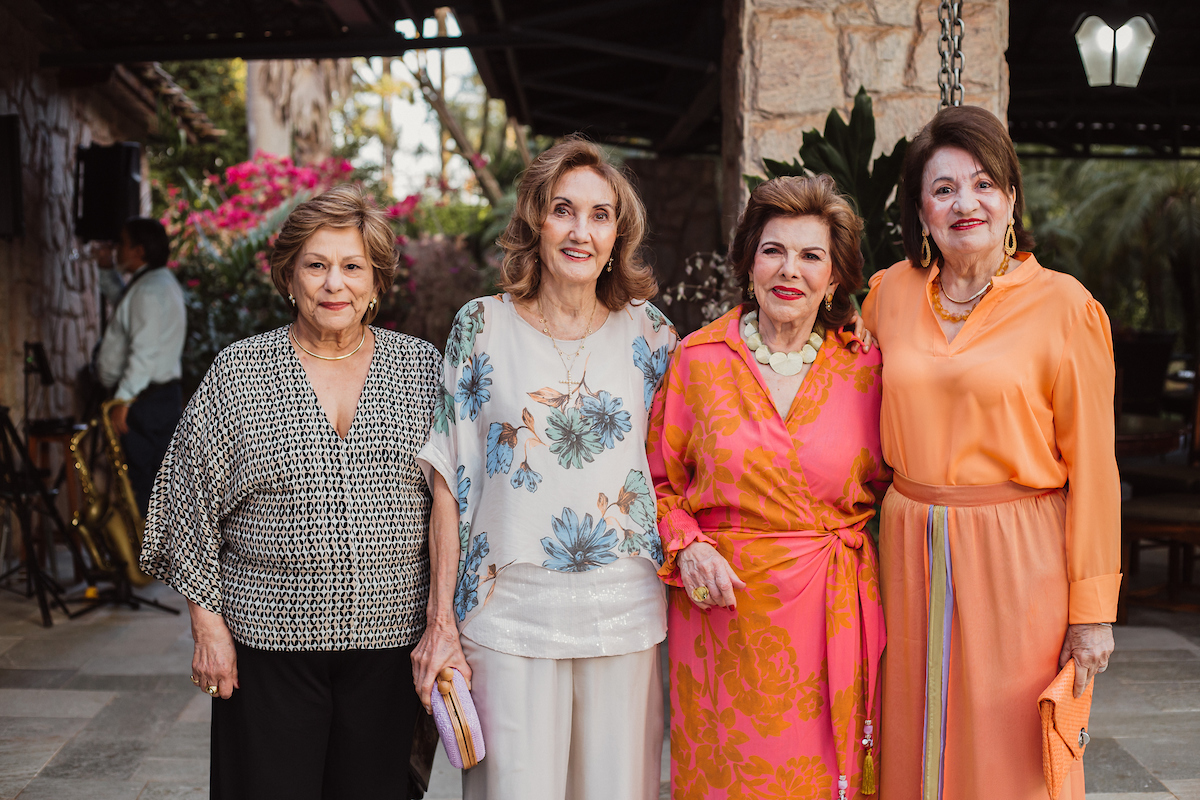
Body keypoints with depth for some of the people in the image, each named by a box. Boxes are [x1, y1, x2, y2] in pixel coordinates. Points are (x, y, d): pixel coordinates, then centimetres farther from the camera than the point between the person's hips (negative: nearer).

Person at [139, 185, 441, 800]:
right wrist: (207, 622, -1)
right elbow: (192, 503, 3)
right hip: (268, 641, -1)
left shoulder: (420, 367, 4)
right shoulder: (237, 373, 1)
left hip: (388, 639, 1)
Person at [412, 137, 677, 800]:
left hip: (625, 613, 2)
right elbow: (450, 480, -1)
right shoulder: (484, 327, -1)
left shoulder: (648, 333, 3)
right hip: (509, 613, -1)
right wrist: (441, 620, -3)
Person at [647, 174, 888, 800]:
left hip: (833, 610, 1)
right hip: (724, 607, -1)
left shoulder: (865, 370, 3)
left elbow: (882, 484, 14)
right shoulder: (697, 359, 1)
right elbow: (659, 480, 7)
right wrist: (685, 545, -9)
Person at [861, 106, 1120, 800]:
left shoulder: (1063, 306, -5)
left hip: (1018, 559, -3)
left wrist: (1093, 609, -7)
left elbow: (1091, 464, -6)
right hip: (911, 555, 4)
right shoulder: (890, 293, 6)